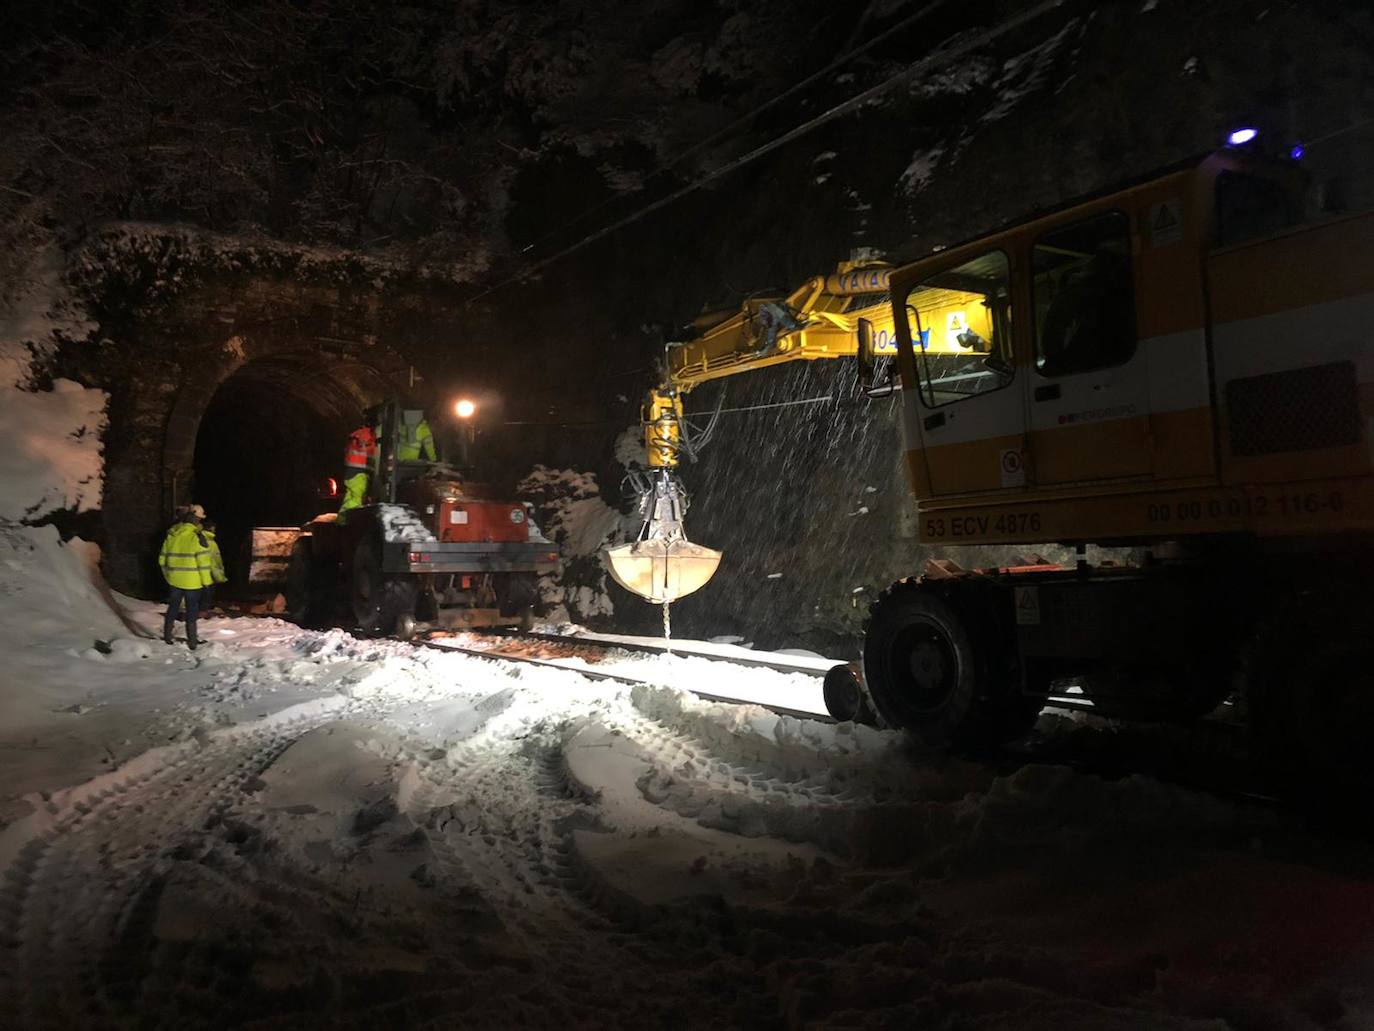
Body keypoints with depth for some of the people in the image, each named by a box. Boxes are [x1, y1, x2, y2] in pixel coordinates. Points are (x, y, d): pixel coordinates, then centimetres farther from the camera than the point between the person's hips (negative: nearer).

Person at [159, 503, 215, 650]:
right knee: (191, 611, 3)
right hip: (192, 581, -5)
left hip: (174, 580, 5)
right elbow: (203, 561, -15)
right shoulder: (197, 537, -15)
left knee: (173, 608, 19)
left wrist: (167, 574, 23)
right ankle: (192, 642, 5)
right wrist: (206, 580, -6)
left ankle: (167, 636, 25)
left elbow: (162, 559, 11)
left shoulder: (171, 535, 4)